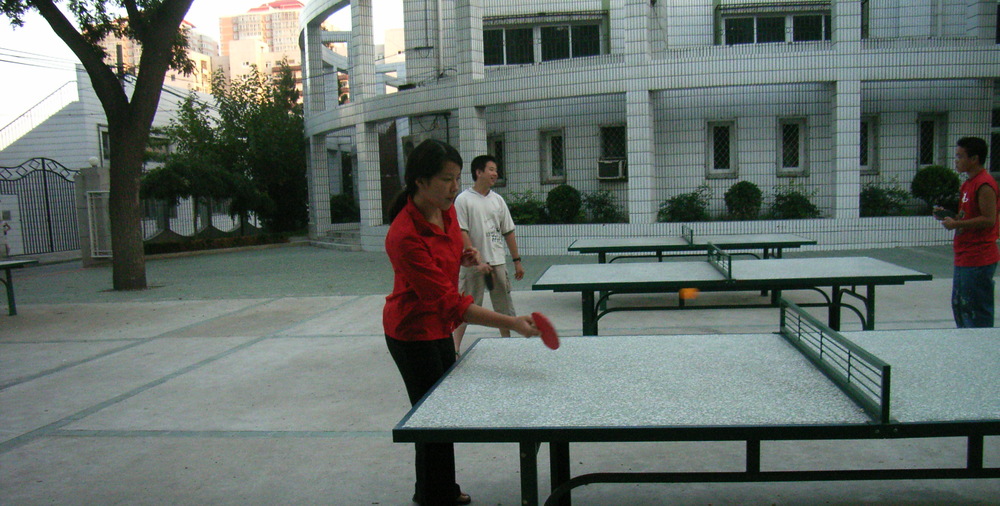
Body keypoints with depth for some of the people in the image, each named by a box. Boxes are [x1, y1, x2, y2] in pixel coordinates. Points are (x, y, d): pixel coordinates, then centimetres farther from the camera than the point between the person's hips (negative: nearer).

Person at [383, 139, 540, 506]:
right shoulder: (405, 236, -32)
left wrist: (462, 257, -4)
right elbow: (450, 303, -35)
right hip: (414, 332, -8)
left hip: (439, 327, 8)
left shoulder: (447, 210, -6)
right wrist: (510, 323, -40)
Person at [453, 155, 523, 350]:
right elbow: (461, 233, -11)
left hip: (498, 262, 5)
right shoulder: (463, 199, -6)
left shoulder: (497, 199, 11)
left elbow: (508, 232, 14)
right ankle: (455, 347, 7)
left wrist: (517, 261, 11)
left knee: (504, 307, 11)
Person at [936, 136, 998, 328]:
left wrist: (956, 224, -19)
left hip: (979, 260, -10)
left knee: (978, 312, -4)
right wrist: (949, 215, 8)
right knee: (959, 306, 16)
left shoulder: (984, 185, -15)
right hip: (964, 259, 10)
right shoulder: (968, 183, 16)